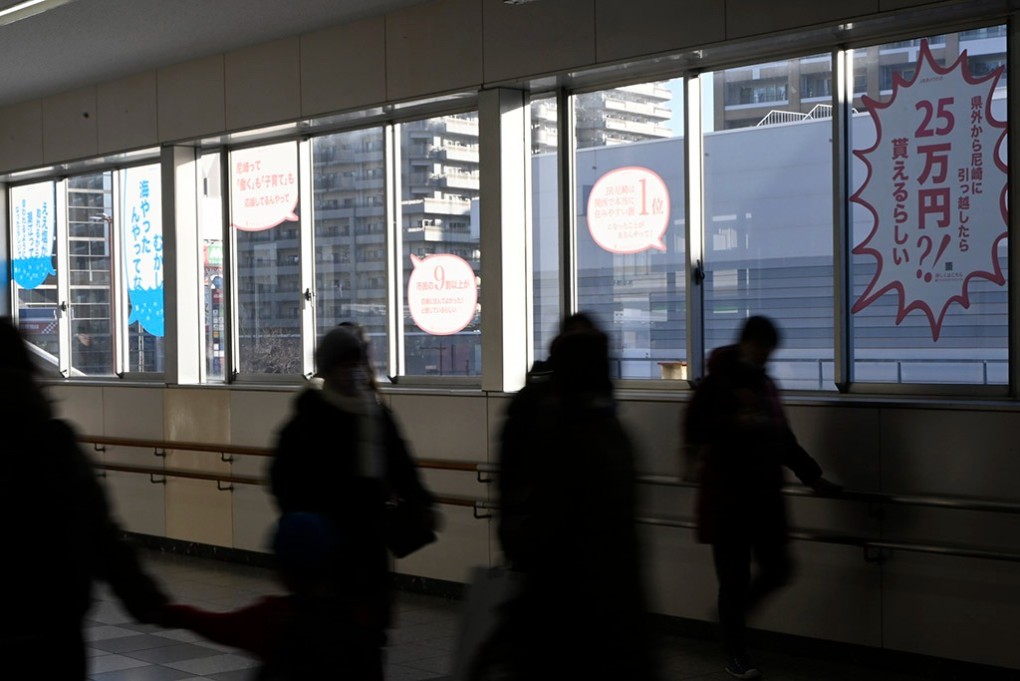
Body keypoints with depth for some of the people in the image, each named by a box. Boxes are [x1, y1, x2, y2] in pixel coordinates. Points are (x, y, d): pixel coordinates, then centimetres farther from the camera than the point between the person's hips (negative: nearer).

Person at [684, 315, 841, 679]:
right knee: (735, 575, -2)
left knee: (777, 569, 6)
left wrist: (812, 476, 22)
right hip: (726, 496, -6)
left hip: (765, 494, 6)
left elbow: (784, 438, 22)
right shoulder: (717, 384, -6)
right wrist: (734, 423, -28)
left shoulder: (766, 384, 14)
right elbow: (694, 430, -15)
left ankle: (731, 616, 30)